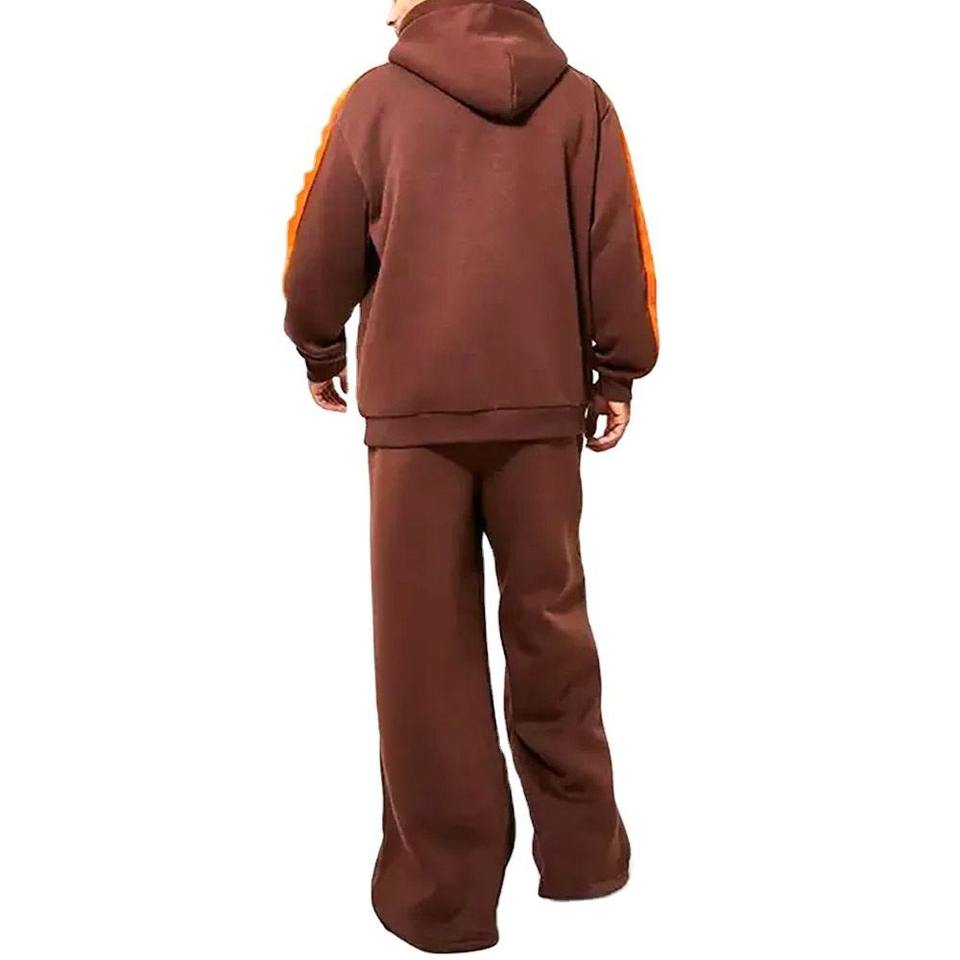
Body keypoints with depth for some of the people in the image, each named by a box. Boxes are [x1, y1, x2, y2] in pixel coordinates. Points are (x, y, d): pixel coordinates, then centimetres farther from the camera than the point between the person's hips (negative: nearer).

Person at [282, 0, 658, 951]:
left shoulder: (377, 96, -1)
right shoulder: (579, 100, 4)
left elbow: (321, 251, 4)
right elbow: (617, 248, 4)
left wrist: (320, 351, 21)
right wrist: (617, 371, 15)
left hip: (413, 404, -2)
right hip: (544, 402, 2)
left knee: (428, 647, 4)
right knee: (550, 623, 14)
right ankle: (582, 850, 25)